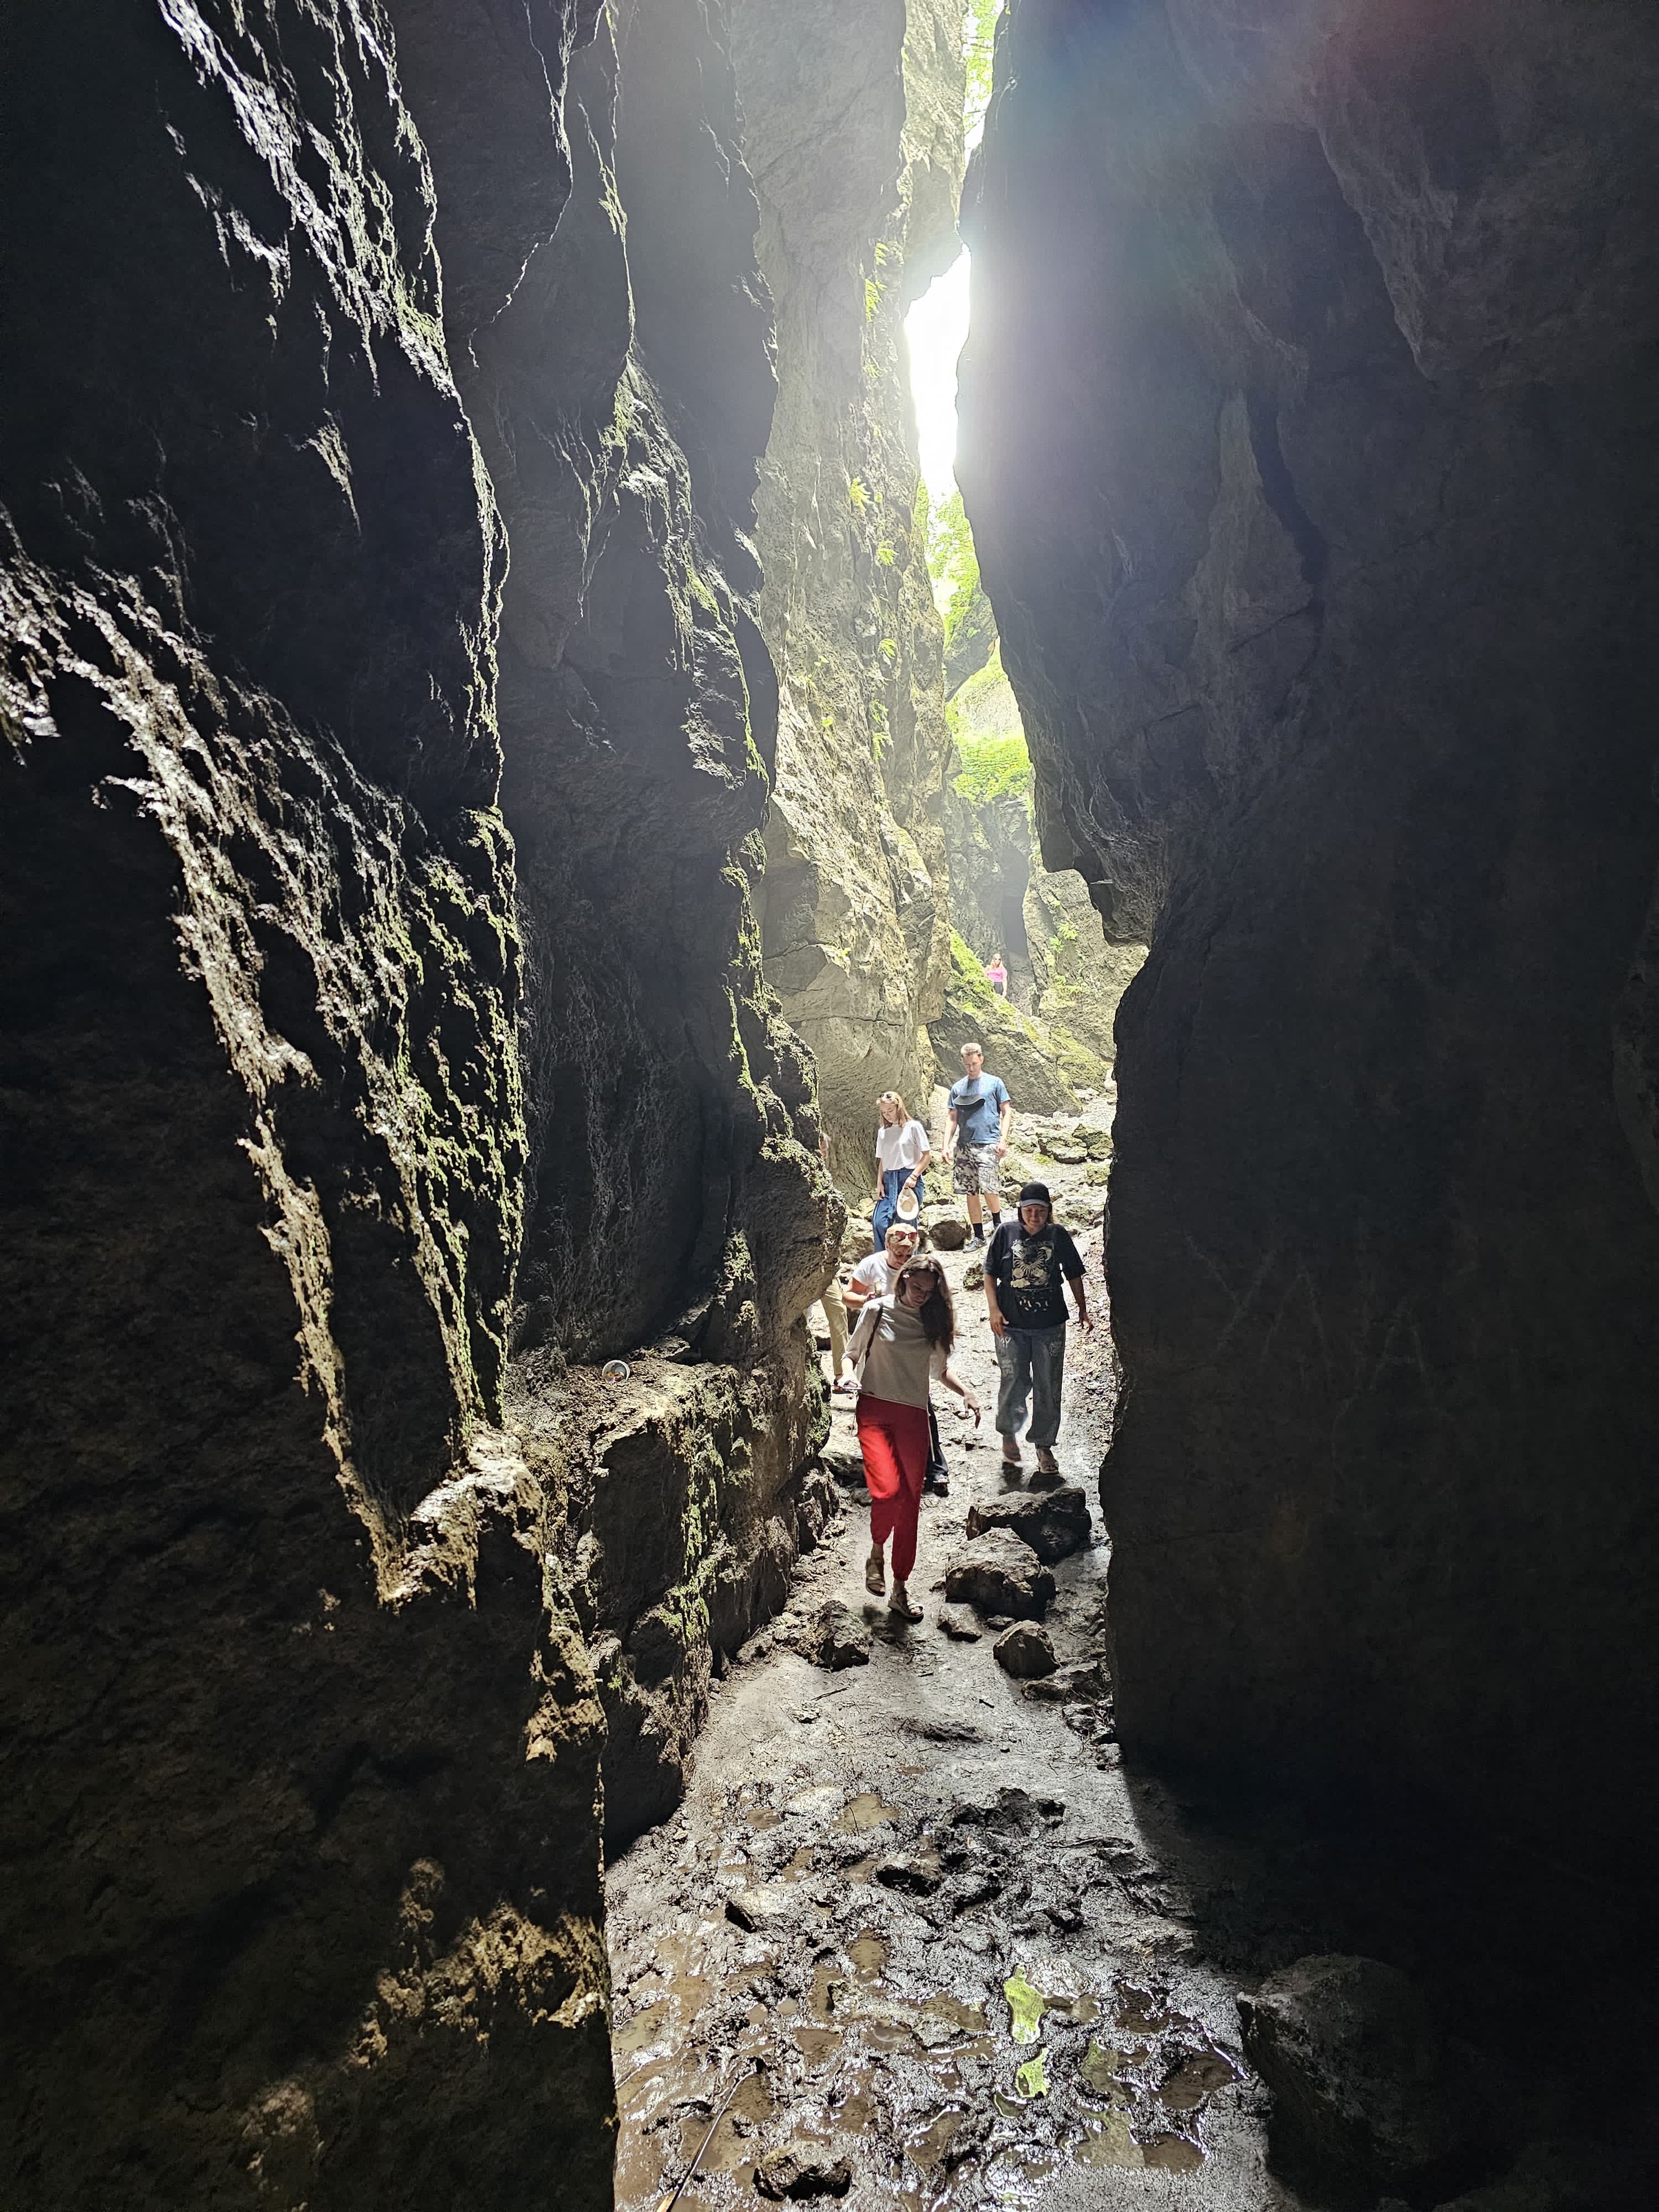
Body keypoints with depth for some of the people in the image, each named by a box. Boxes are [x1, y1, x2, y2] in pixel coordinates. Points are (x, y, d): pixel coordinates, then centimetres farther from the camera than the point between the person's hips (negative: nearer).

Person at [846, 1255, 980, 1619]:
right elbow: (855, 1354, 8)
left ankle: (900, 1589, 18)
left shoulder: (933, 1320, 9)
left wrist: (966, 1392, 2)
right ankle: (876, 1552, 11)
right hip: (875, 1408, -3)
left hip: (914, 1415, 3)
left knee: (911, 1501, 4)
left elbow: (941, 1368, 18)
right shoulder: (877, 1310, -1)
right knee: (887, 1490, -21)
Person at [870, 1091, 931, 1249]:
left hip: (909, 1179, -5)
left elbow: (927, 1155, -2)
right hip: (888, 1180, 5)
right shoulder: (882, 1132, 16)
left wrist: (913, 1176, -12)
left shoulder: (913, 1127, 0)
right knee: (879, 1222, -11)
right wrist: (879, 1183, 5)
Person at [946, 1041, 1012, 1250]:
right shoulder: (957, 1088, 15)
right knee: (970, 1192, 4)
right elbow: (953, 1119, 17)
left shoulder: (994, 1083, 6)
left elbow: (1007, 1113, 5)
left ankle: (998, 1225, 7)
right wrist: (947, 1144, 5)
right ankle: (978, 1236, 13)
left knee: (988, 1187, -17)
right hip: (964, 1145, 4)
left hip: (988, 1144, -4)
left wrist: (1003, 1140, -6)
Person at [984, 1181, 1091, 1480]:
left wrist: (1083, 1309, 10)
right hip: (1011, 1324, -1)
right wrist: (994, 1309, -5)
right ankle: (1009, 1434, 26)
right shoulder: (1006, 1232, -2)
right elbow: (990, 1273, 3)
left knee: (1048, 1388, 5)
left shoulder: (1059, 1235, 1)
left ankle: (1044, 1446, 21)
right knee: (1014, 1383, -2)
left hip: (1050, 1324, 1)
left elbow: (1074, 1274, 11)